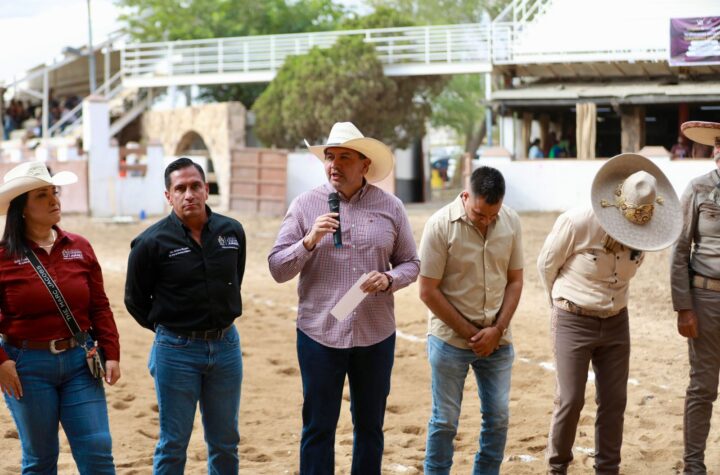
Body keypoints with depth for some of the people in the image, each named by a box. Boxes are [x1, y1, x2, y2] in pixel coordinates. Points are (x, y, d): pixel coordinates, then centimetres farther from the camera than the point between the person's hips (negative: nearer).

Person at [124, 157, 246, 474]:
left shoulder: (232, 232, 1)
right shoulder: (151, 242, -11)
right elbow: (136, 301, 0)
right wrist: (168, 328, 5)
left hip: (226, 345, 4)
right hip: (176, 351, -4)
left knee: (225, 443, 13)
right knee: (173, 445, 4)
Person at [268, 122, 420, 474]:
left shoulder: (390, 207, 3)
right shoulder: (305, 205, -1)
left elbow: (410, 263, 8)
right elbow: (277, 269, -2)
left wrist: (389, 279, -13)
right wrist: (309, 242, -18)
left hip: (375, 335, 2)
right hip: (319, 335, -1)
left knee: (370, 427, 13)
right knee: (318, 428, 4)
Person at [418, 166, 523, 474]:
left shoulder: (511, 222, -2)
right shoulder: (441, 225, -15)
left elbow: (515, 281, 5)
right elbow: (428, 291, -12)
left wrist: (497, 329, -7)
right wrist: (470, 333, -11)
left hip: (497, 341, 4)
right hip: (450, 341, -4)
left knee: (498, 418, 9)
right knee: (445, 421, 4)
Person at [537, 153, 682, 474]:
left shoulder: (644, 232, -6)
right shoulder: (577, 223, -21)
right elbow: (547, 265, -4)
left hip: (616, 324, 4)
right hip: (574, 324, -4)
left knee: (614, 402, 5)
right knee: (571, 400, -4)